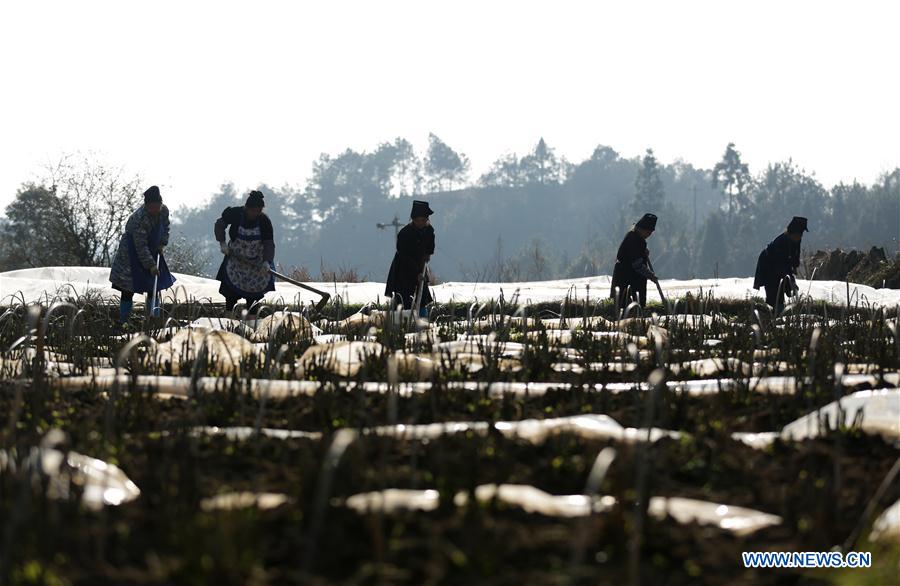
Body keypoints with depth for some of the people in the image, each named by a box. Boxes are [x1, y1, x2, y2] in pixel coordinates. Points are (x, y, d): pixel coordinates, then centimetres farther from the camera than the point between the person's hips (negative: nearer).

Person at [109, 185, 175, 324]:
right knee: (128, 289, -7)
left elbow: (165, 228, 12)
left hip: (152, 249, 7)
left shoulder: (164, 211, -11)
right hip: (132, 252, -7)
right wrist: (151, 265, -30)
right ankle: (124, 321, -2)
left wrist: (162, 243, -4)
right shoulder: (139, 218, -32)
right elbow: (141, 246, -29)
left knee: (154, 287, 6)